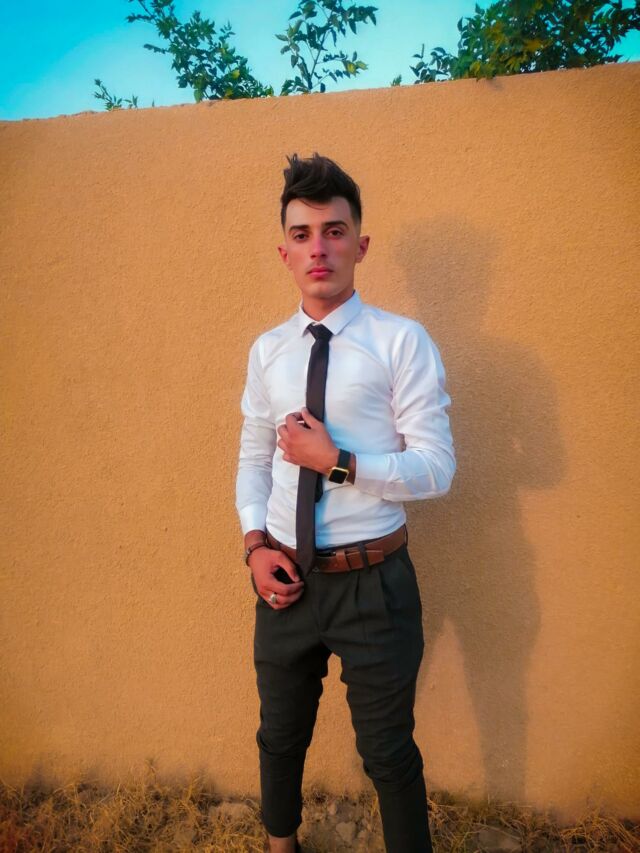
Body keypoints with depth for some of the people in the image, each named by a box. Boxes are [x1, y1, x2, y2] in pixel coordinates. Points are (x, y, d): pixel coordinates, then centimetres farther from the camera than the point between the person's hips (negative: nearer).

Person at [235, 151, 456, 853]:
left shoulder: (402, 342, -10)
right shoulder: (266, 352, 4)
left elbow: (436, 469, -13)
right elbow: (253, 459, 9)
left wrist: (337, 461, -22)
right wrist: (255, 544, -4)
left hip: (373, 582, -4)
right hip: (284, 579, 5)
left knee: (388, 751, 16)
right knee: (280, 736, 26)